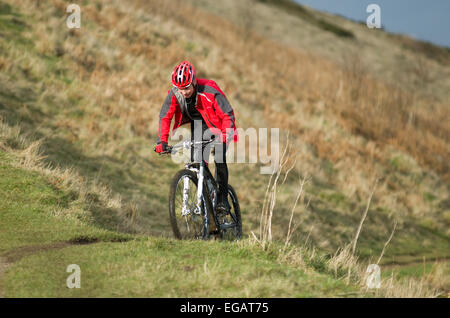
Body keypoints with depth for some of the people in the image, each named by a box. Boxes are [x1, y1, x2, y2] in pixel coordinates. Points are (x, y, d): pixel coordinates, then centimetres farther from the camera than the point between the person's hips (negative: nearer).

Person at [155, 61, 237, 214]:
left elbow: (227, 114, -28)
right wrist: (162, 141, -21)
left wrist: (226, 136, -41)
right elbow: (165, 117, -11)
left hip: (217, 125, -4)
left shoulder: (210, 90, -32)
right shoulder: (174, 94, -20)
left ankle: (222, 199, -10)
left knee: (219, 159, -18)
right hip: (197, 126, 4)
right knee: (196, 161, -9)